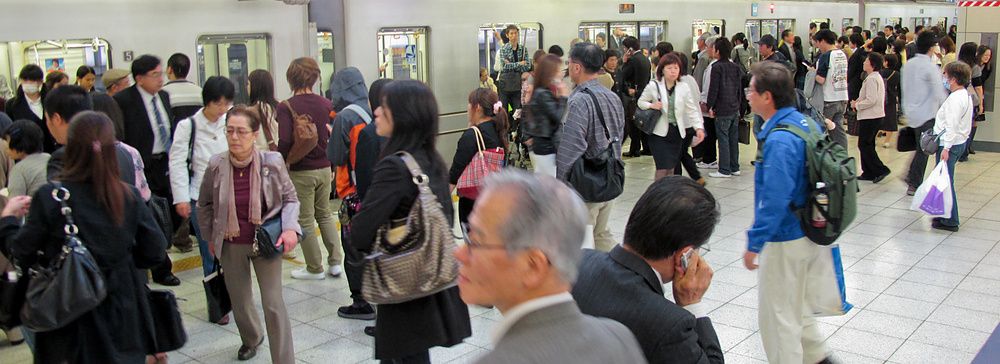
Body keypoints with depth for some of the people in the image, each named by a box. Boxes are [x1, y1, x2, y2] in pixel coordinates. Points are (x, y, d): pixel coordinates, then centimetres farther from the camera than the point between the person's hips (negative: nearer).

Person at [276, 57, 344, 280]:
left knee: (305, 220, 9)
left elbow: (284, 142, -23)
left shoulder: (286, 107, -14)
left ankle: (315, 268, 19)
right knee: (325, 214, 21)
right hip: (324, 168, 5)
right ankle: (335, 262, 21)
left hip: (300, 172, -5)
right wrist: (325, 155, 14)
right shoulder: (326, 104, 0)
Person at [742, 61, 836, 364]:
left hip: (785, 240, -10)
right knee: (795, 305, 27)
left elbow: (774, 201, -28)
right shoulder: (804, 122, 3)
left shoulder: (779, 141, -26)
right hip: (808, 232, 10)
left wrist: (754, 243, -21)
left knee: (777, 314, 6)